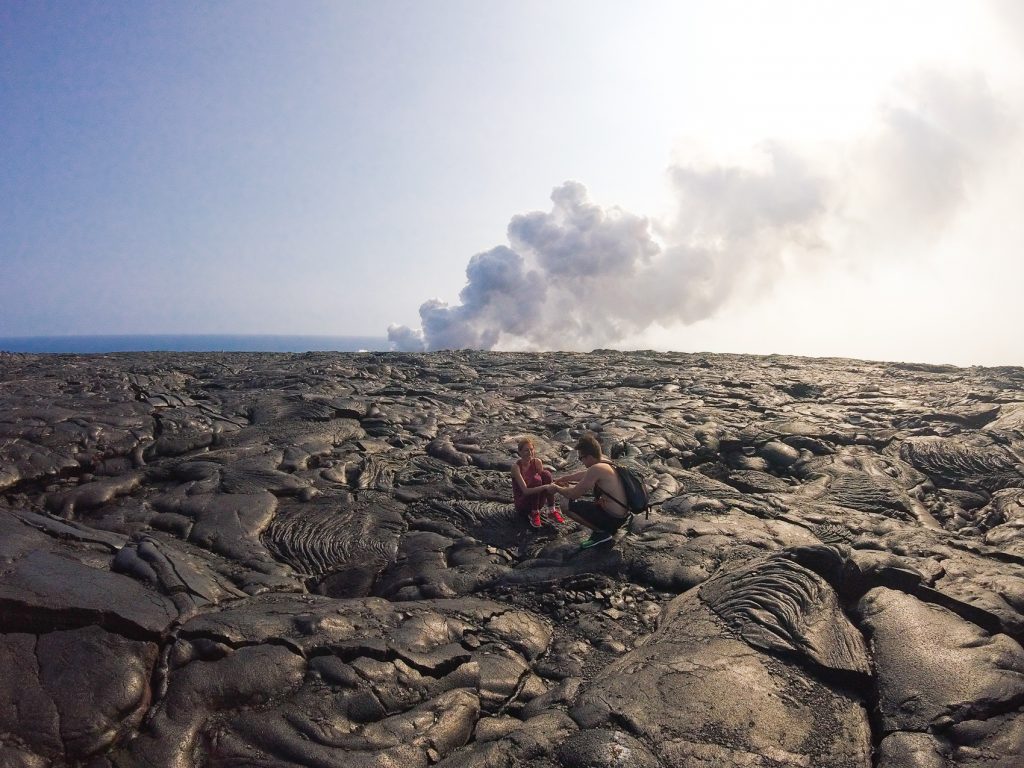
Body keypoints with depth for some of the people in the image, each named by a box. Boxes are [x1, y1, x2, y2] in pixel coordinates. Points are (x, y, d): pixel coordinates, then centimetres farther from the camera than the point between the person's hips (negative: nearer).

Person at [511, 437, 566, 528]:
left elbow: (544, 479, -5)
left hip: (536, 503, 5)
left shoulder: (537, 462, -4)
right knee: (536, 479, -29)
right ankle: (534, 514, -17)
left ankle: (552, 510, -17)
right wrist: (545, 487, -41)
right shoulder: (516, 467, -20)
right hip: (522, 505, -5)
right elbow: (525, 491, -29)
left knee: (546, 474, -19)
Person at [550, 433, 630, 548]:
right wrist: (560, 479, 30)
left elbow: (573, 494, -16)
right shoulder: (605, 462, 4)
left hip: (612, 519, -9)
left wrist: (556, 488, 2)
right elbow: (583, 474, 24)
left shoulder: (596, 469, -23)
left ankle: (601, 532, -1)